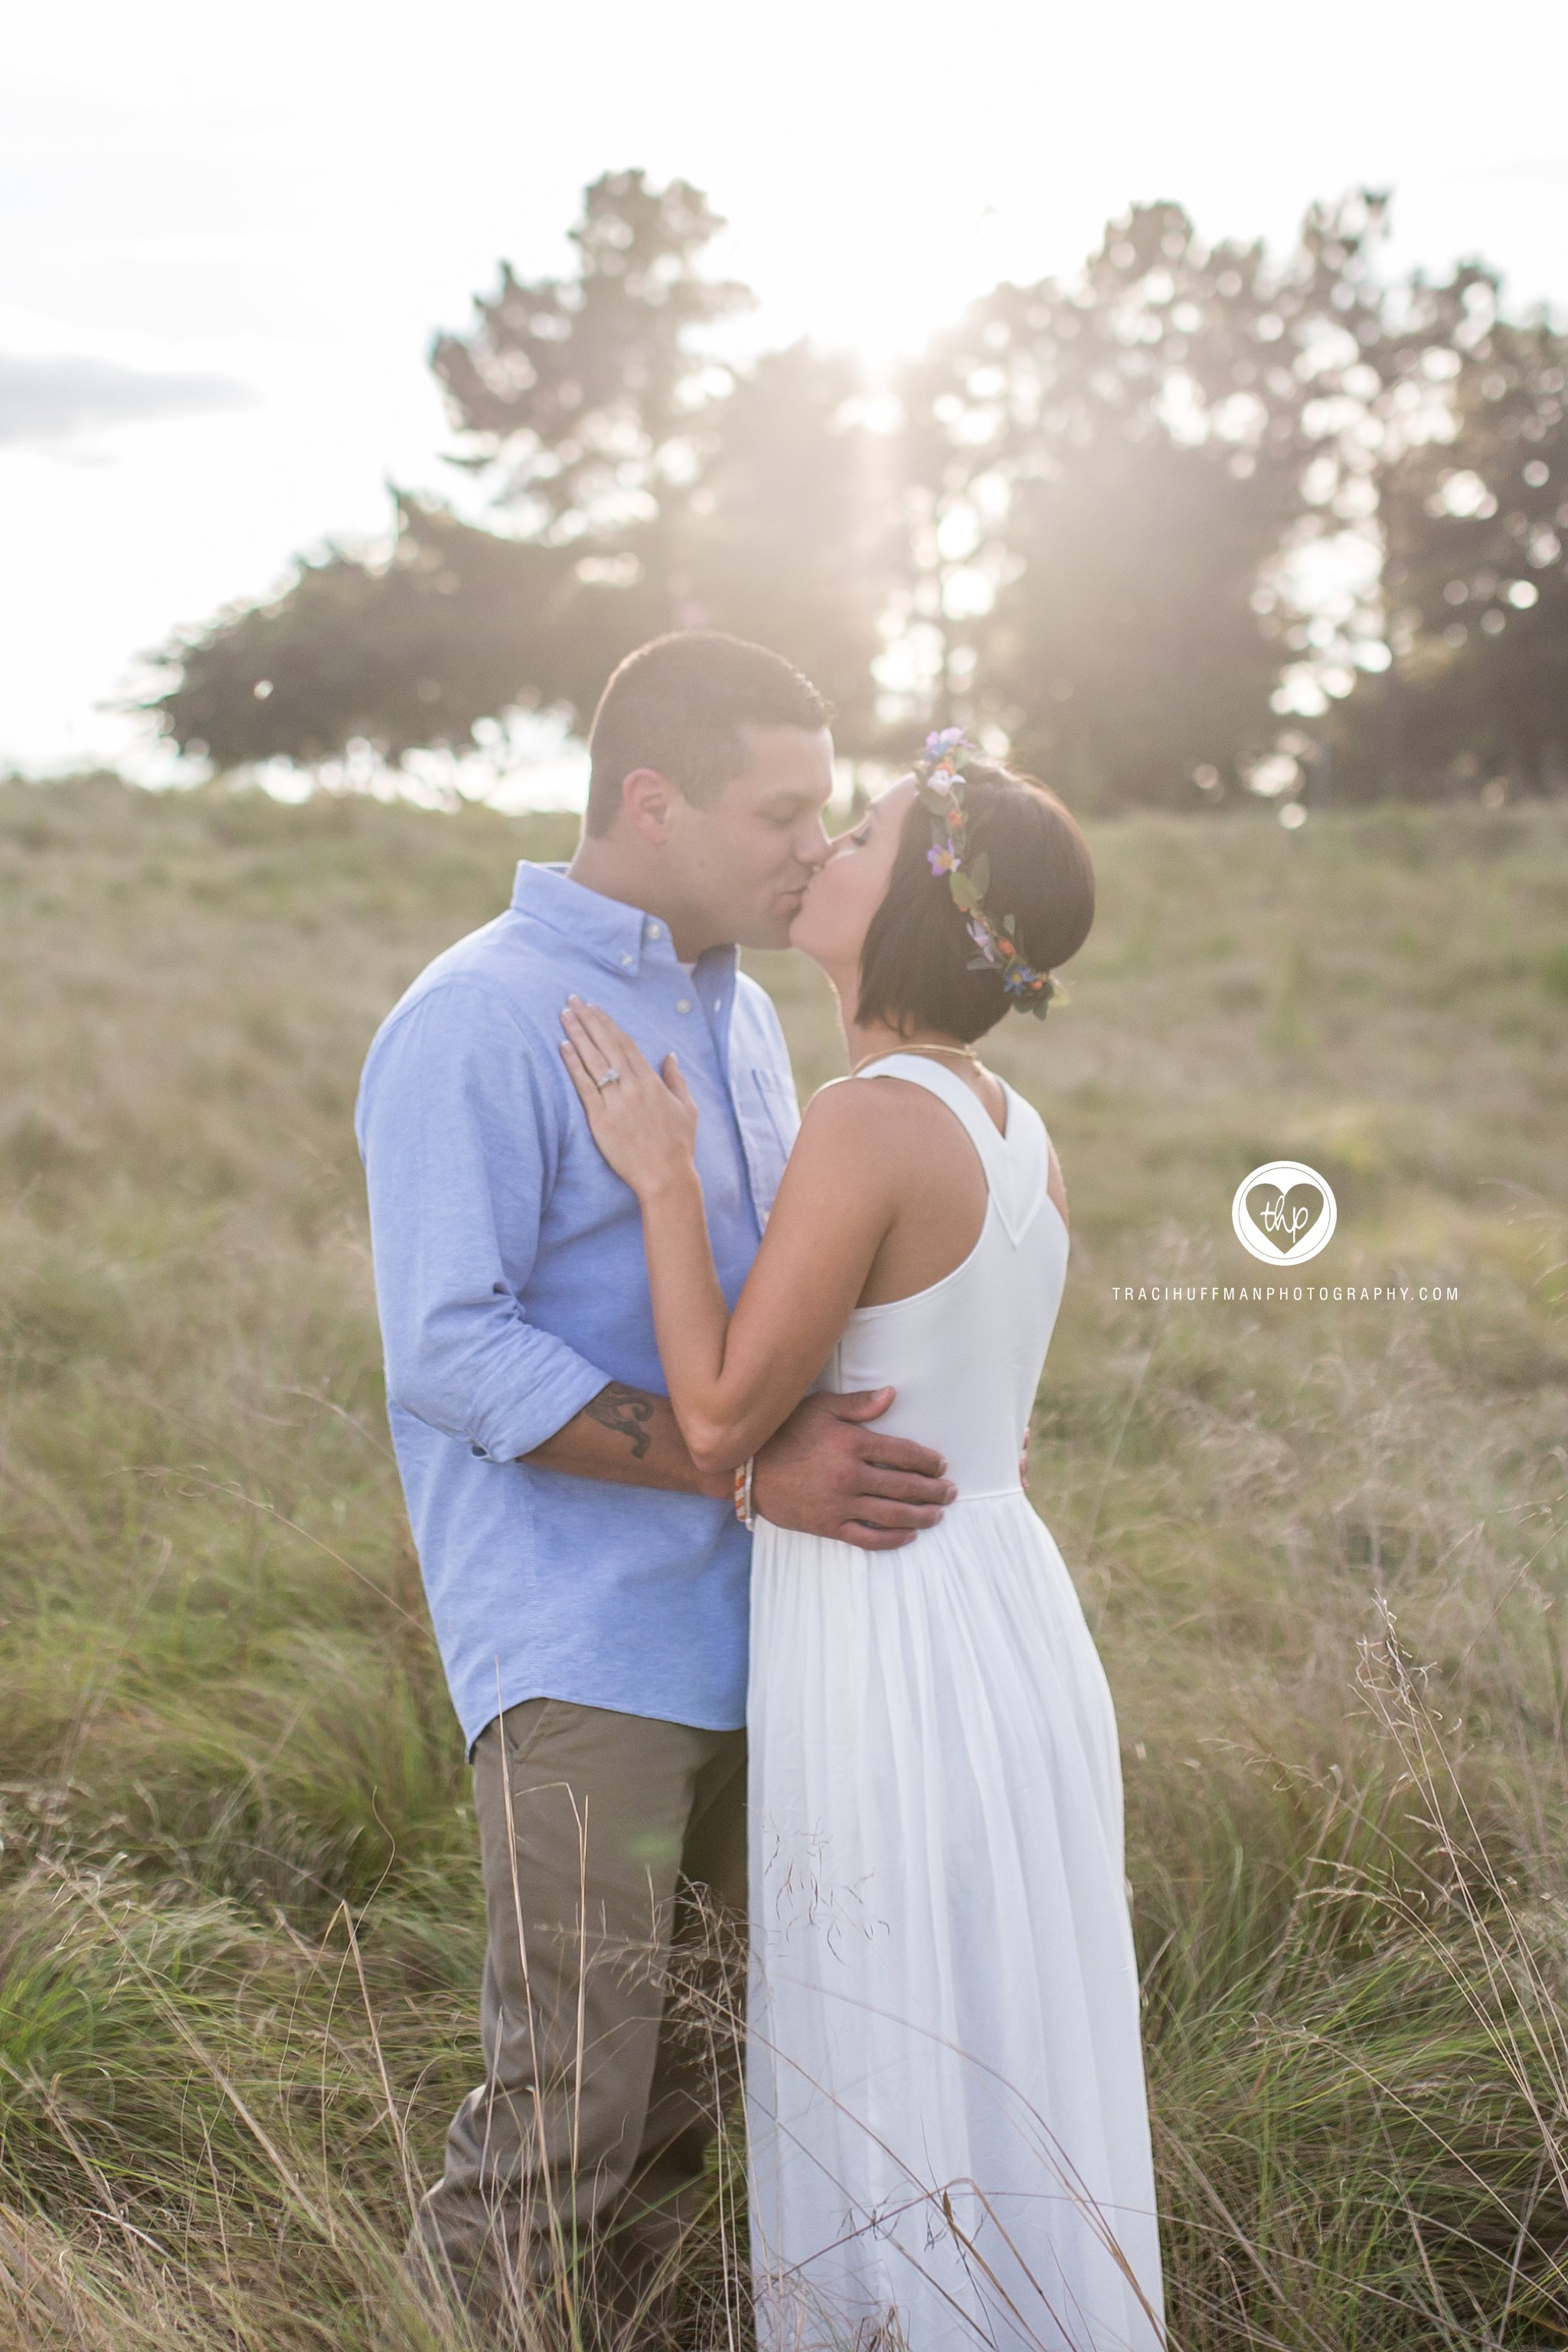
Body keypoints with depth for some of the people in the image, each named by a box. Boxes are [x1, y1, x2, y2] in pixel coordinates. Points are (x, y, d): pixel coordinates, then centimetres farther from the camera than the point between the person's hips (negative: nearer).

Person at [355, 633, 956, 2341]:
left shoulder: (740, 1015, 15)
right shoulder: (476, 1026, -12)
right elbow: (449, 1351, -19)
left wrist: (901, 1425, 10)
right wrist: (753, 1464, -23)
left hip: (736, 1628, 8)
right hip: (578, 1650, -8)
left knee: (691, 2083, 14)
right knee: (567, 2115, -5)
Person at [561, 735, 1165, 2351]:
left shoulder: (867, 1125, -21)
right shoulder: (1020, 1136, 6)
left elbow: (721, 1422, -17)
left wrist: (662, 1179, -10)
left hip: (890, 1669, -8)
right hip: (1016, 1629, 8)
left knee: (903, 2121, 7)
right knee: (1012, 2092, 20)